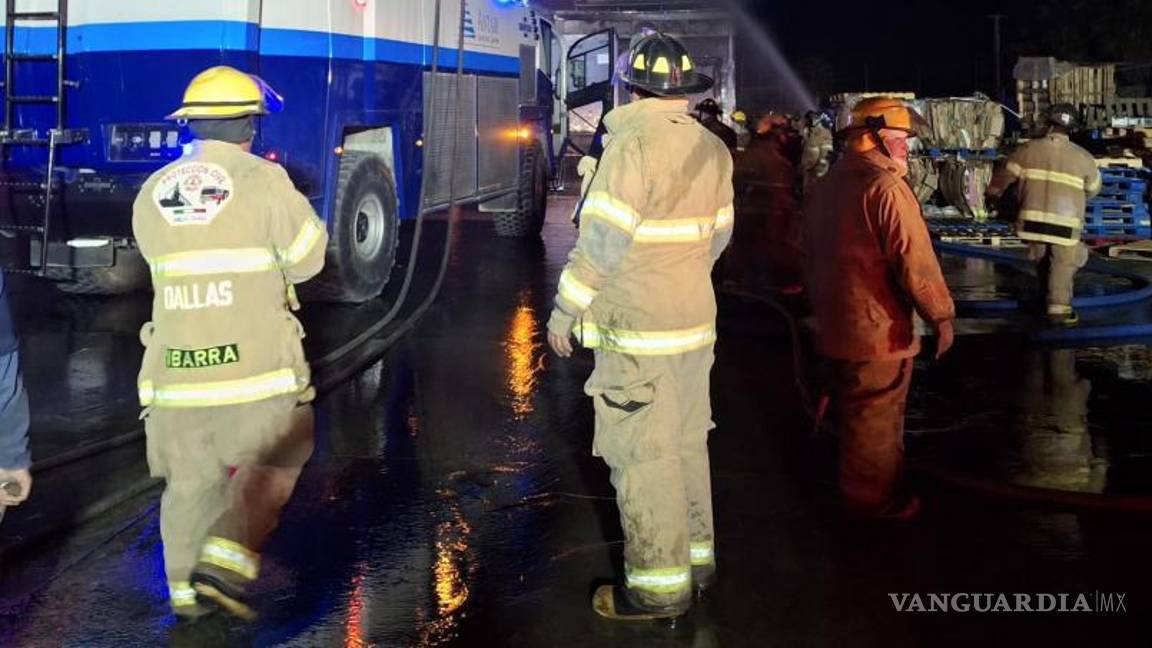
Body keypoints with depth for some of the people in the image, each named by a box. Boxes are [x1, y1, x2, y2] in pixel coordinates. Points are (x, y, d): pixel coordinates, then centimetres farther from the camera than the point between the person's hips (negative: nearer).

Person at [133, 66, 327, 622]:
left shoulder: (151, 193, 8)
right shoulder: (264, 180, -6)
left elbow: (165, 264, 14)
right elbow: (306, 259, -1)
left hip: (174, 365, 5)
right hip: (255, 362, -4)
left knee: (189, 479, 15)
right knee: (274, 461, 12)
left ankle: (186, 590, 21)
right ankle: (226, 562, -2)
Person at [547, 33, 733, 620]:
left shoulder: (633, 143, -16)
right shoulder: (712, 149, 7)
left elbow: (603, 239, -18)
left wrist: (565, 310, -9)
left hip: (638, 328, -8)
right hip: (696, 318, 8)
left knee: (643, 453, -2)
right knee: (687, 442, 17)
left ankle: (659, 584, 4)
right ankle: (696, 557, 28)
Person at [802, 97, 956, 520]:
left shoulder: (825, 187, 10)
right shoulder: (887, 187, -18)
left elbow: (812, 257, 18)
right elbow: (915, 261, -22)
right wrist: (941, 316, -14)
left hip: (834, 326, 9)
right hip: (879, 329, -9)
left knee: (852, 413, 21)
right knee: (877, 421, 5)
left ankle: (853, 488, 35)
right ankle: (875, 500, 17)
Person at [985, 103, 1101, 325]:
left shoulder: (1029, 149, 2)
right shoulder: (1083, 157, 2)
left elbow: (1005, 175, 10)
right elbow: (1093, 188, 17)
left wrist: (992, 195, 28)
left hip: (1034, 219, 2)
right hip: (1066, 221, -2)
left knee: (1043, 261, 20)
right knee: (1063, 265, 5)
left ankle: (1047, 301, 31)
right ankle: (1059, 309, -2)